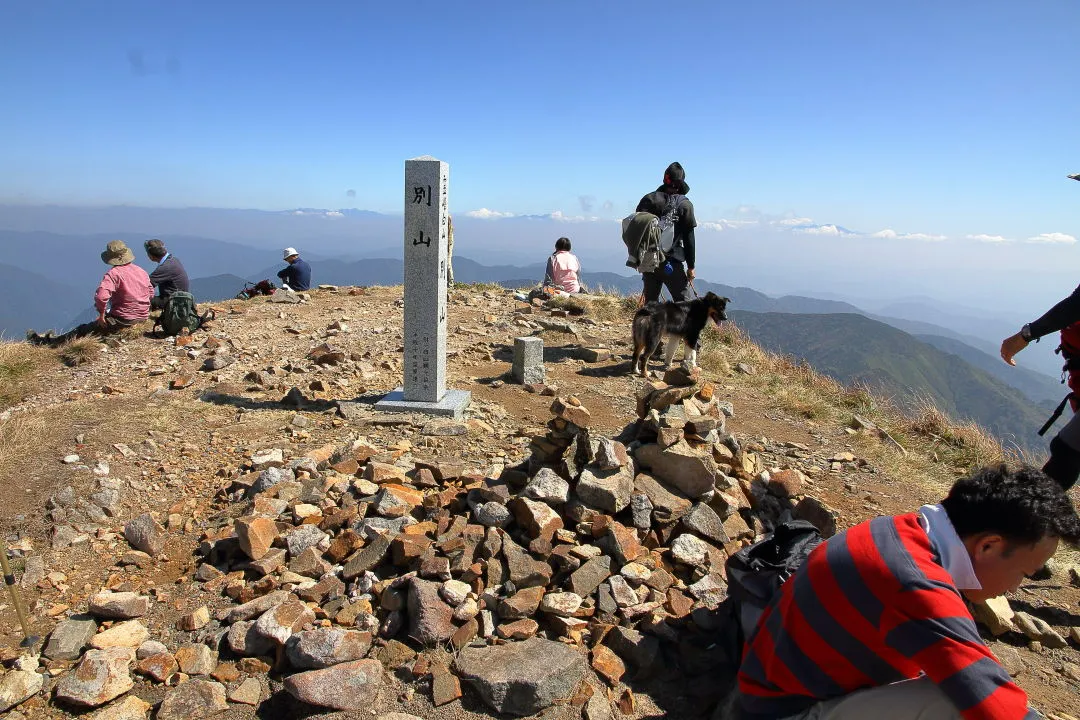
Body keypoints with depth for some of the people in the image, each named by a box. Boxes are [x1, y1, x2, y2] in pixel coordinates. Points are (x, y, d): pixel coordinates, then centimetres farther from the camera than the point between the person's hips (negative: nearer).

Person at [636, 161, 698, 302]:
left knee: (650, 303, 13)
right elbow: (689, 238, -4)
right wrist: (691, 266, 3)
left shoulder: (648, 199, 5)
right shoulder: (684, 204, -4)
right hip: (672, 263, -4)